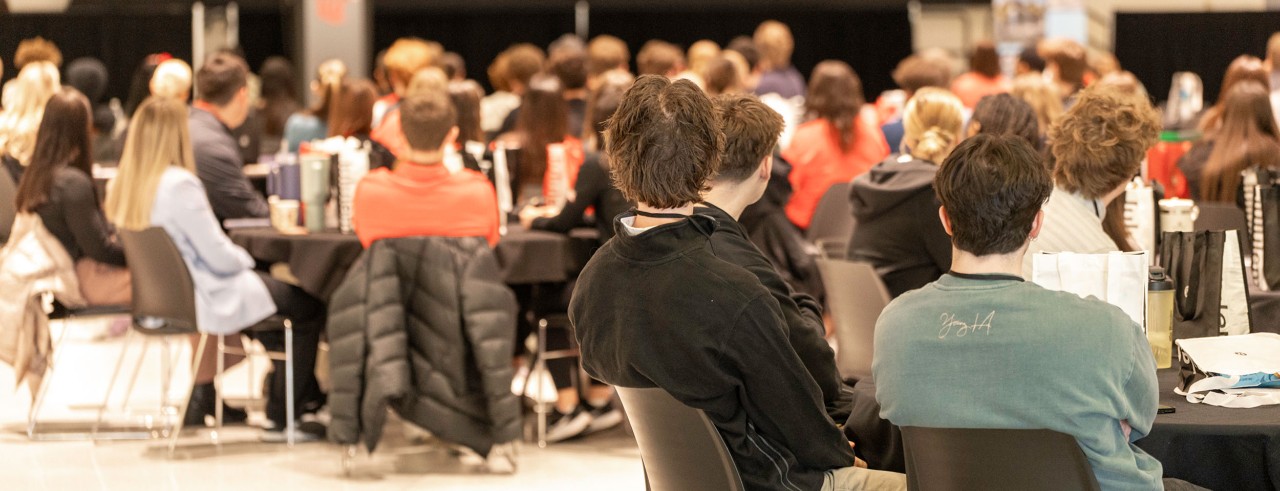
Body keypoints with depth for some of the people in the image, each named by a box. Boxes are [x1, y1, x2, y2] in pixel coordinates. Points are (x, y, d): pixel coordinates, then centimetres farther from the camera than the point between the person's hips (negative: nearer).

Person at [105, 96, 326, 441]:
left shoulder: (122, 186, 0)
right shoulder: (179, 184, -25)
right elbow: (220, 257, -21)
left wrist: (237, 259, 14)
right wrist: (244, 258, 0)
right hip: (207, 300, -9)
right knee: (308, 308, 8)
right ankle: (282, 419, 12)